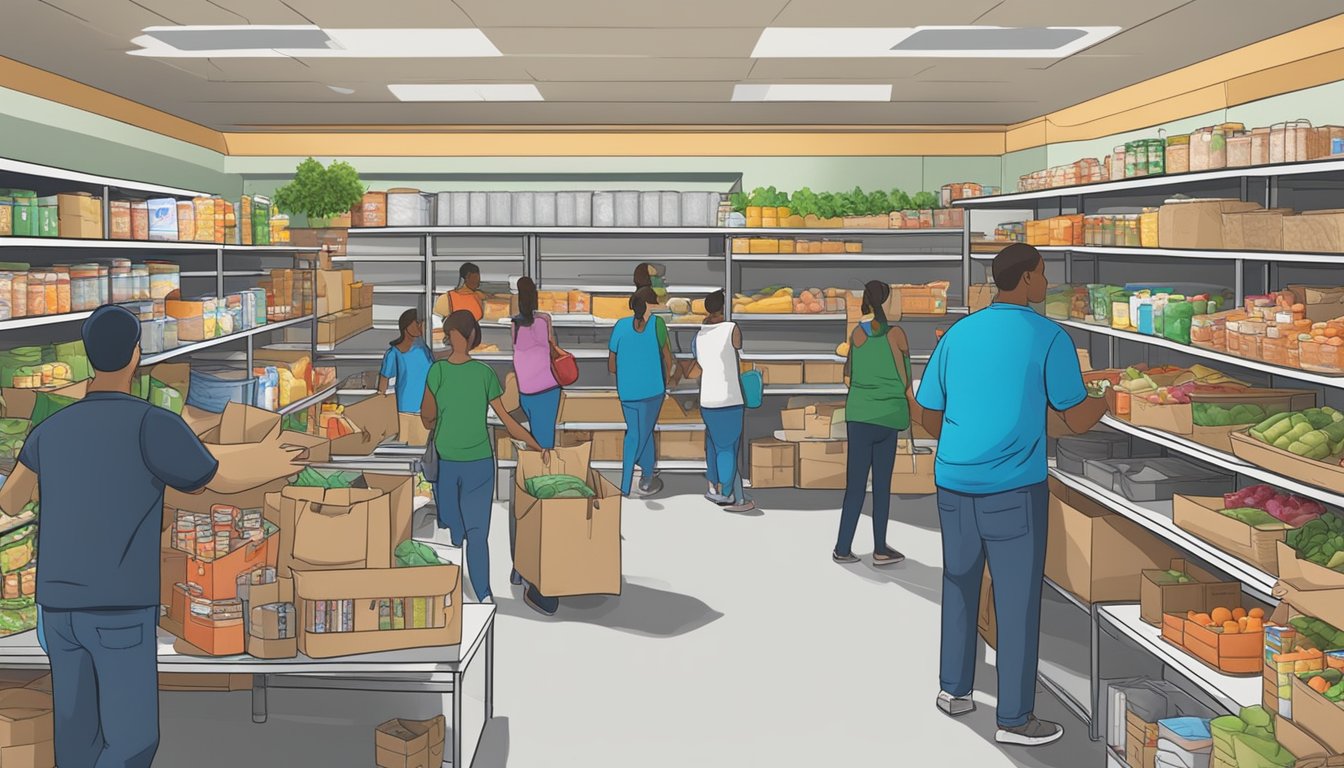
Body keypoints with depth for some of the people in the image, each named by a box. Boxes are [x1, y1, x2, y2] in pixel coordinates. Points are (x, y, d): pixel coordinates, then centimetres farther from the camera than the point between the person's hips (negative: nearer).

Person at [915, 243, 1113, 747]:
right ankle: (1014, 720, 11)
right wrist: (1109, 401, 18)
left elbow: (929, 417, 12)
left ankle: (953, 688, 29)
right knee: (1018, 603, 3)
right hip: (1013, 490, -5)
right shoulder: (1048, 337, -6)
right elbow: (1077, 421, -3)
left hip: (953, 484, 5)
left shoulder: (958, 333, 7)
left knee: (959, 586, 18)